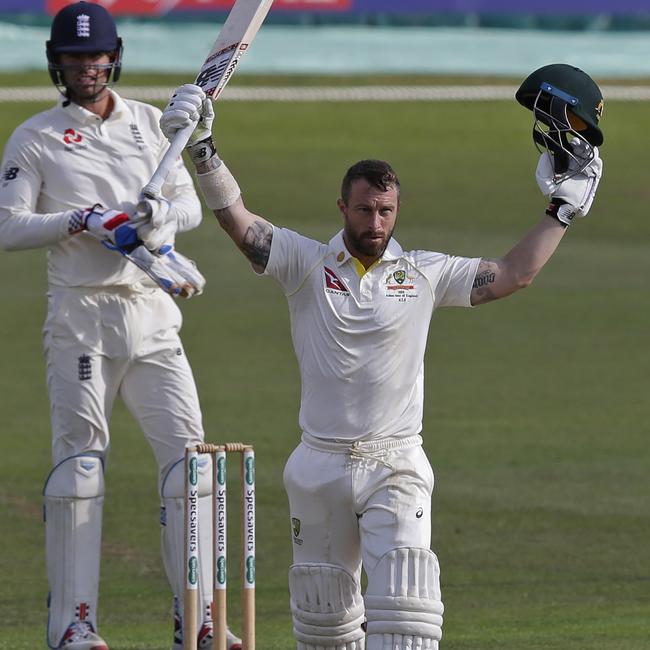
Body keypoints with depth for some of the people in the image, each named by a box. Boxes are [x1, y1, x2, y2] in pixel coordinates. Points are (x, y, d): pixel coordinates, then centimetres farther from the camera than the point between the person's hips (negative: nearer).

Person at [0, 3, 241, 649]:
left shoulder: (154, 124, 14)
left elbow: (190, 205, 12)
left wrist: (157, 215, -10)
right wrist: (83, 220, -16)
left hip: (153, 314, 3)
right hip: (81, 313, -3)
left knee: (188, 456, -4)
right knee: (78, 462, -5)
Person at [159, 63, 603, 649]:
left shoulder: (425, 274, 4)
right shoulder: (307, 264, 1)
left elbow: (513, 274, 8)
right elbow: (238, 221, -10)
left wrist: (564, 207, 7)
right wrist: (203, 151, -22)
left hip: (397, 468, -1)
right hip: (321, 465, 1)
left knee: (401, 600, -17)